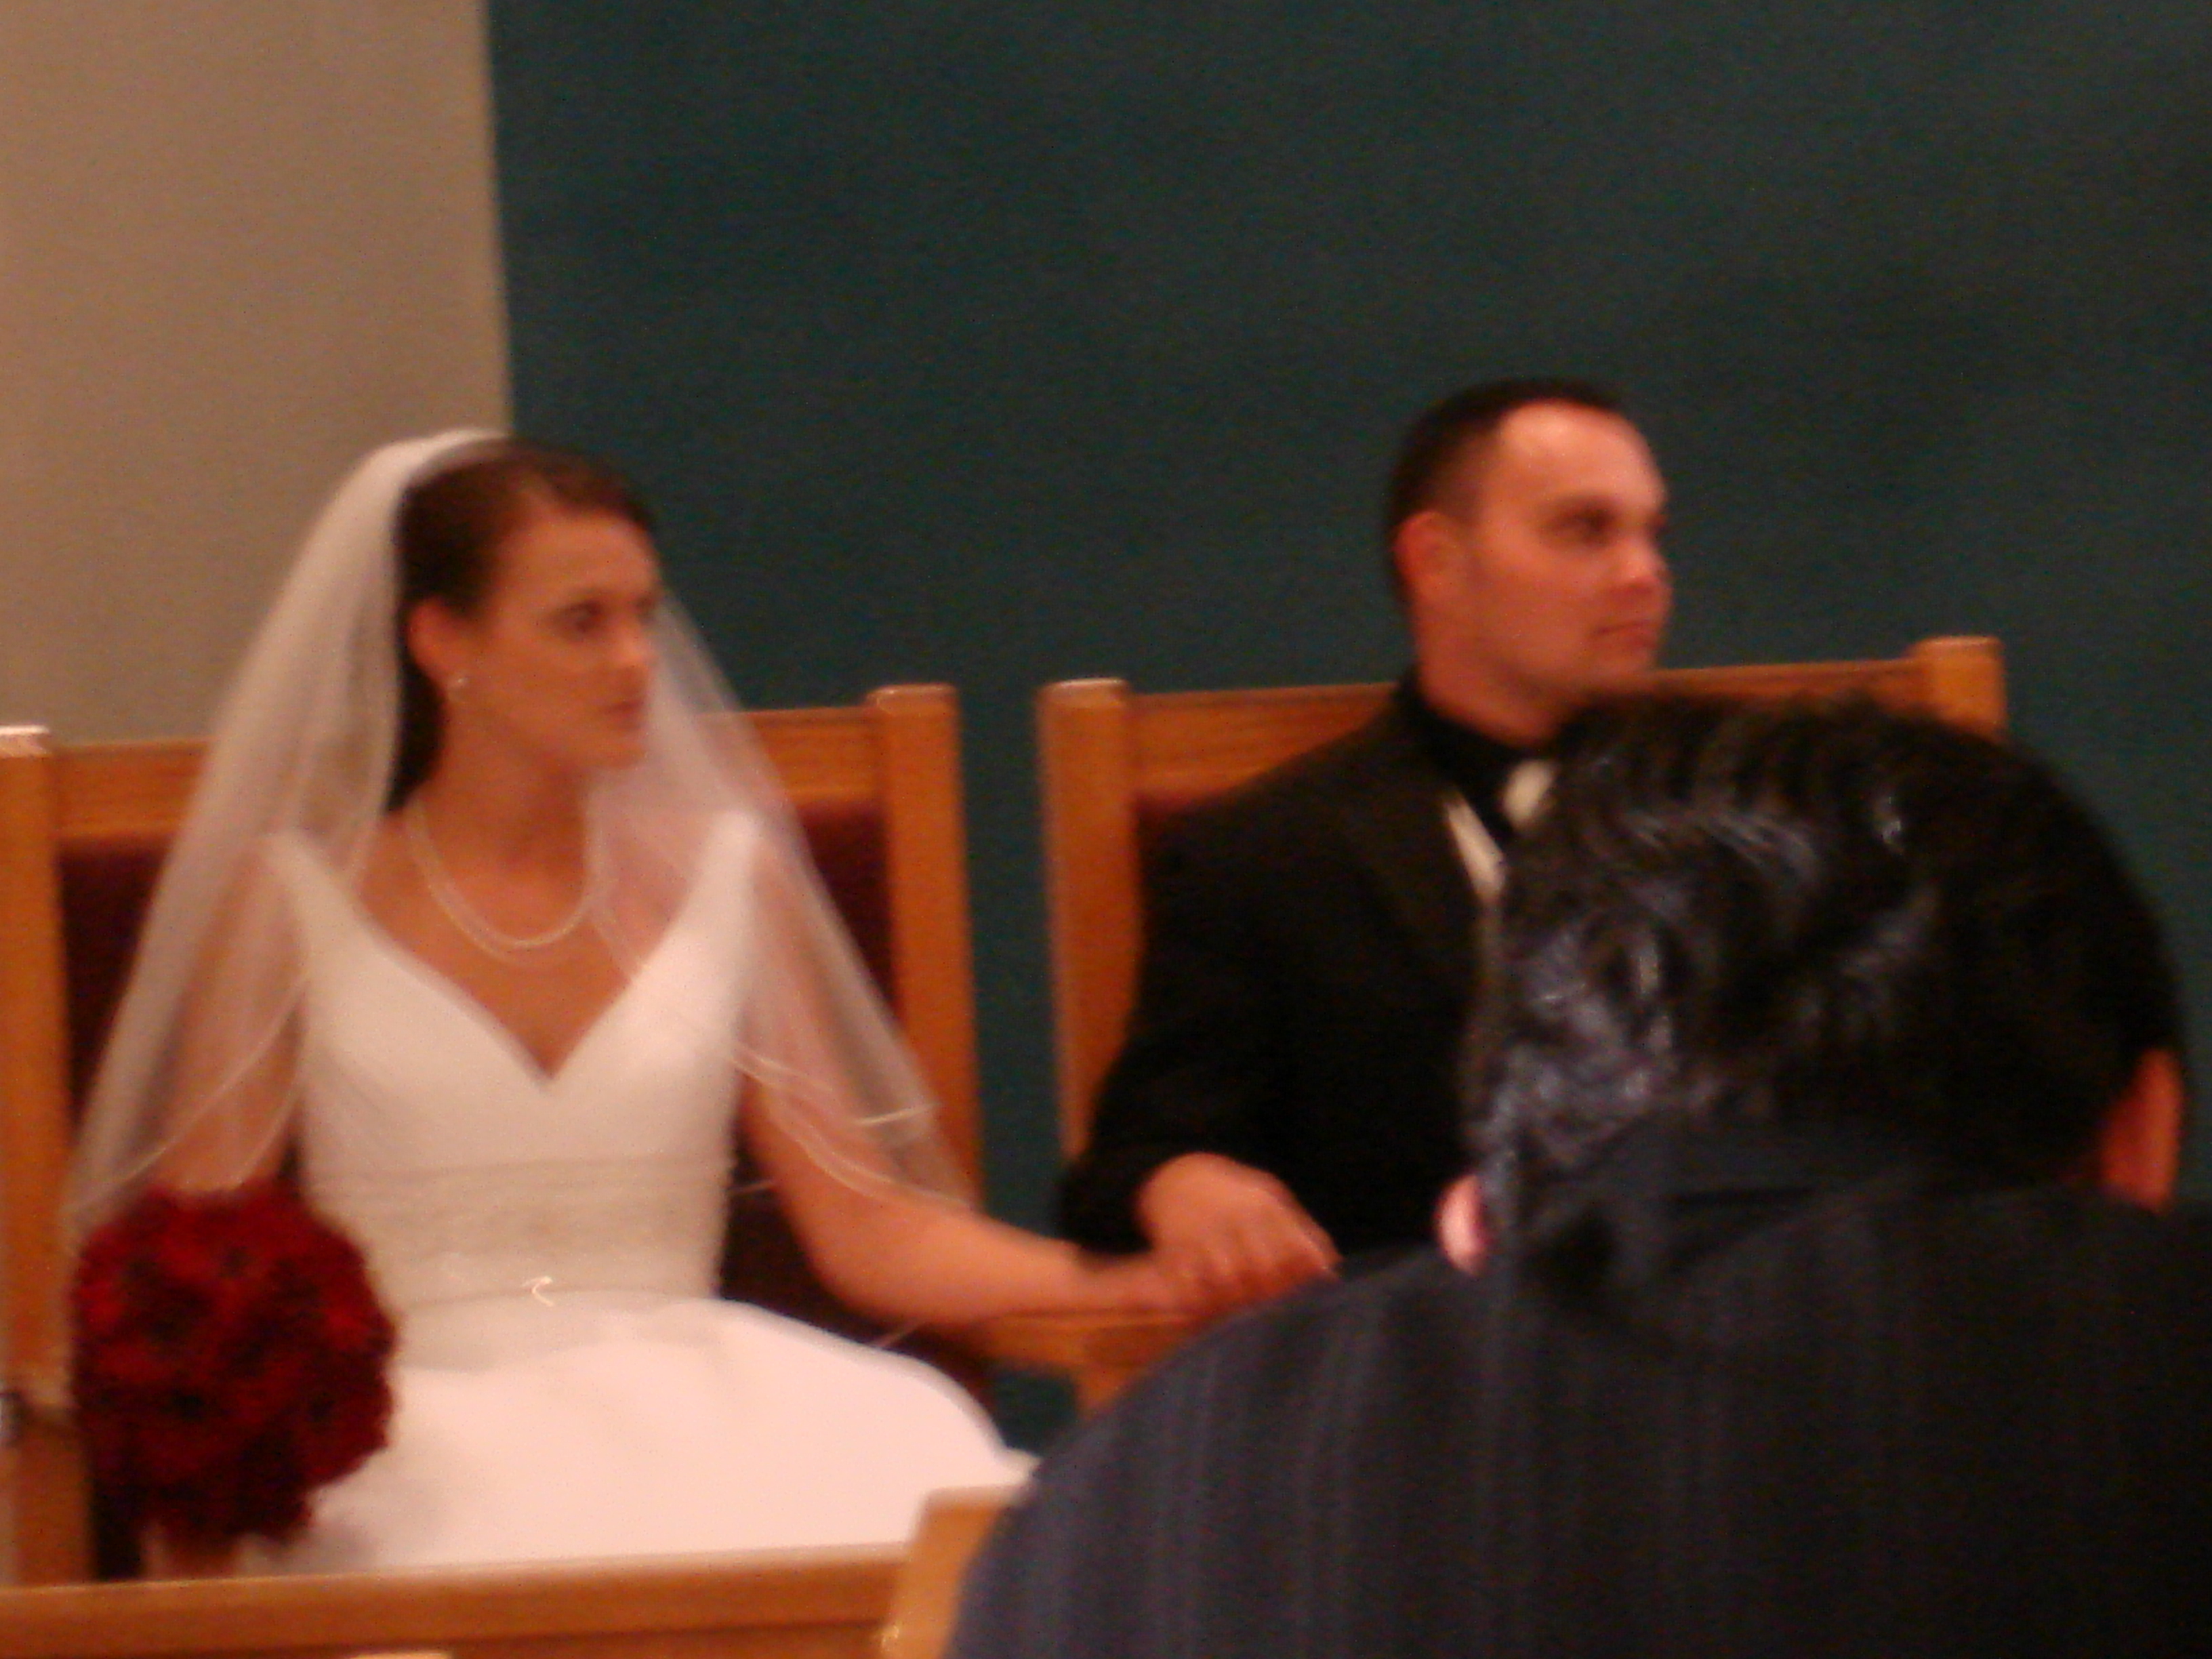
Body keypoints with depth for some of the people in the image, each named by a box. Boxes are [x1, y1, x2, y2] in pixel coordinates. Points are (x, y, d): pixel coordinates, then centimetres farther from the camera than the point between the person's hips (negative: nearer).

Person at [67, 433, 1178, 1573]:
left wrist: (1130, 1278, -6)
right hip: (425, 1425, -3)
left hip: (688, 1395, 3)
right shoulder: (292, 901, 8)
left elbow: (867, 1228, 10)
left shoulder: (724, 875, 14)